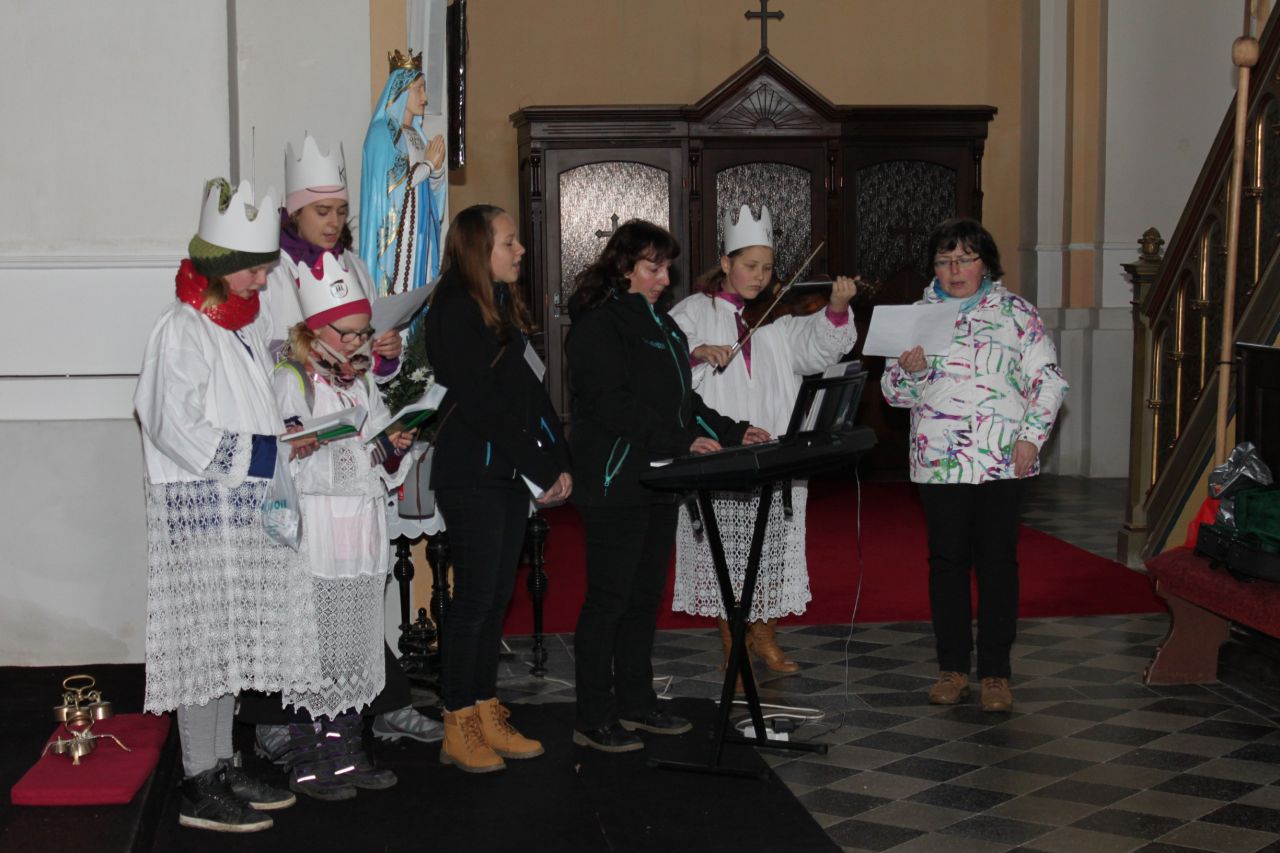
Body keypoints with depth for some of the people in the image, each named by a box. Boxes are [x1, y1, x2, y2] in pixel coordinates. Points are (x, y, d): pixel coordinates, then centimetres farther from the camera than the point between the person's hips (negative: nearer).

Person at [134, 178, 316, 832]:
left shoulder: (241, 326, 15)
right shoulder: (183, 330, -13)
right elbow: (175, 427, -20)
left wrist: (279, 437, 8)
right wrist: (252, 454, -17)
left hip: (242, 507, 9)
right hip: (202, 507, -9)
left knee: (232, 639, 12)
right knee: (205, 636, -5)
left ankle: (223, 767, 22)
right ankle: (199, 788, 3)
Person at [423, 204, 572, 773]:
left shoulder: (505, 308, 15)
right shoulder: (456, 311, -12)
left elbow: (531, 392, 14)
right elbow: (483, 405, -17)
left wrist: (559, 462, 3)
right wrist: (541, 471, -14)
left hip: (511, 471, 8)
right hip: (471, 474, -8)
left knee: (497, 596, 10)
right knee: (475, 596, -5)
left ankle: (488, 717, 17)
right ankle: (458, 729, 4)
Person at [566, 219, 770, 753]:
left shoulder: (660, 323, 18)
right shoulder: (598, 326, -10)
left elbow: (682, 400, 21)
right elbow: (612, 407, -21)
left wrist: (732, 432, 8)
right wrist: (683, 442, -25)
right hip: (615, 483, -9)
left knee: (645, 596, 13)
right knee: (608, 599, -4)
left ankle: (636, 703, 23)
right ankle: (593, 719, 4)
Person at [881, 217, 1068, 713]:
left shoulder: (1015, 312, 5)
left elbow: (1048, 379, 3)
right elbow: (893, 392, 10)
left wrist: (1031, 435, -8)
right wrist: (909, 371, -12)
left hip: (1003, 461, -1)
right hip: (939, 462, 2)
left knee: (997, 560, 2)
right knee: (947, 560, 6)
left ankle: (996, 672, 10)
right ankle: (952, 667, 16)